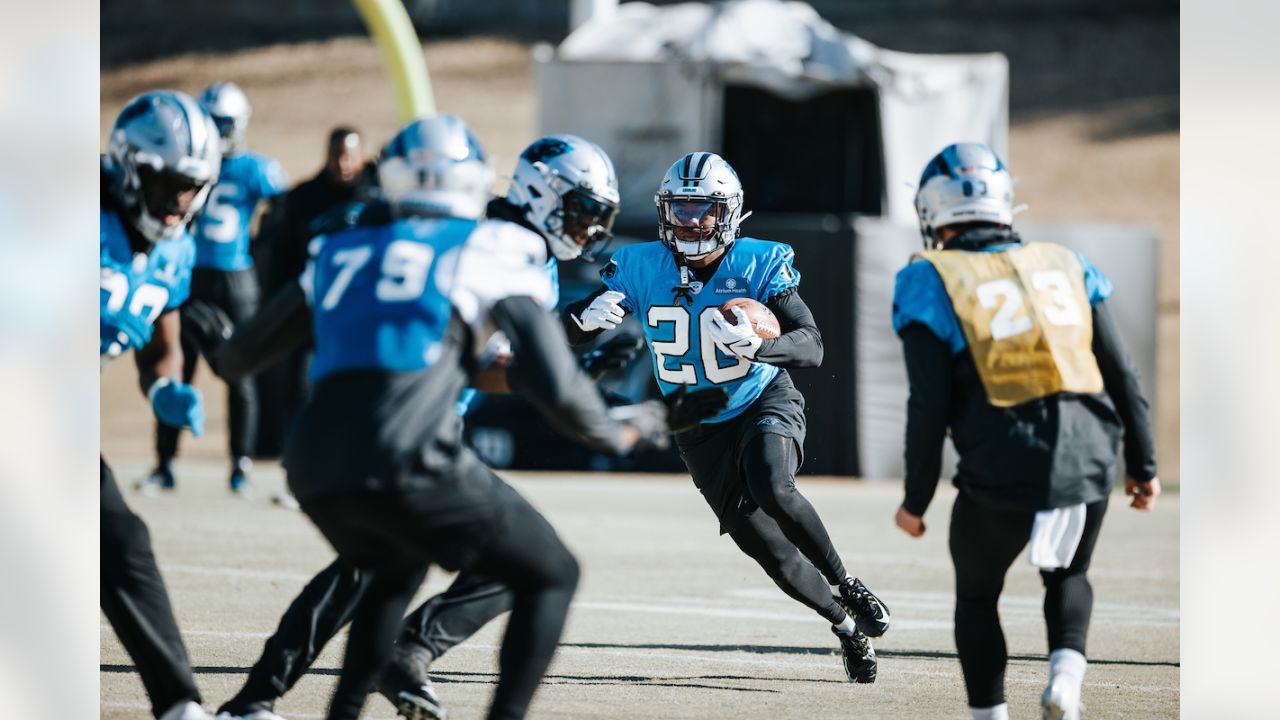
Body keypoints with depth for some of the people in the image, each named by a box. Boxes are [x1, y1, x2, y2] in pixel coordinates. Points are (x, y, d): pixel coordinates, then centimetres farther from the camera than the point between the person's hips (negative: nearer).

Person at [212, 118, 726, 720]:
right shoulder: (490, 253, 10)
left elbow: (236, 358, 30)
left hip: (314, 466, 5)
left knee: (399, 567, 35)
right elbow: (557, 390, 2)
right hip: (408, 461, -5)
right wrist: (623, 432, 21)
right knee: (551, 576, 12)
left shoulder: (341, 253, 23)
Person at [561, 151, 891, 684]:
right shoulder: (641, 268, -10)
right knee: (760, 540, -3)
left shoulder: (759, 264, -17)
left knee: (772, 492, -32)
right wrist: (588, 318, -31)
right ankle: (847, 627, 19)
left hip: (764, 401, -3)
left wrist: (756, 347, -46)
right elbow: (568, 335, -6)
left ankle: (845, 585, -11)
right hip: (701, 429, 3)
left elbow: (812, 347, -26)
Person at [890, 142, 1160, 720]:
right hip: (1086, 465, 3)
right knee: (1069, 577, 28)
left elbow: (930, 406, -5)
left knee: (977, 596, 22)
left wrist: (915, 500, 4)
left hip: (1000, 477, -3)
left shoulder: (931, 283, 1)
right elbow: (1122, 374, 11)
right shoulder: (1065, 266, 12)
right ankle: (1066, 671, 0)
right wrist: (1142, 465, 20)